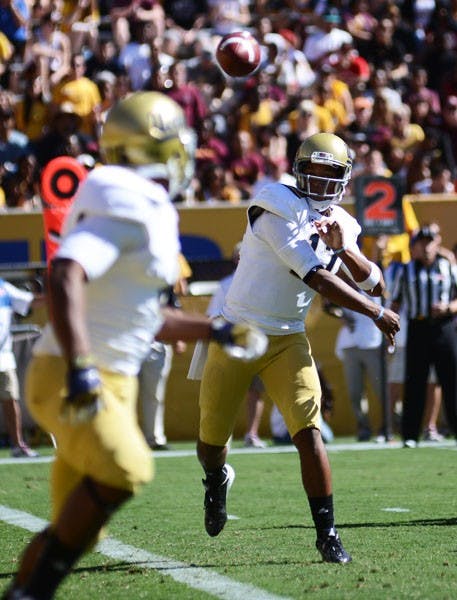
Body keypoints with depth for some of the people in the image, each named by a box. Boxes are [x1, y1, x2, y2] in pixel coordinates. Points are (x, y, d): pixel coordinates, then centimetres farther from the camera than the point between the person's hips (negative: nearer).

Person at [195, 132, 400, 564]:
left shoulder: (341, 225, 5)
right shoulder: (276, 209, -17)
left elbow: (375, 285, -3)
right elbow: (316, 278, -22)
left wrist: (343, 247, -20)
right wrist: (376, 313, -15)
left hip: (287, 341, 3)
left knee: (308, 432, -14)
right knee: (212, 440, 7)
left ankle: (327, 534, -8)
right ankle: (216, 480, 44)